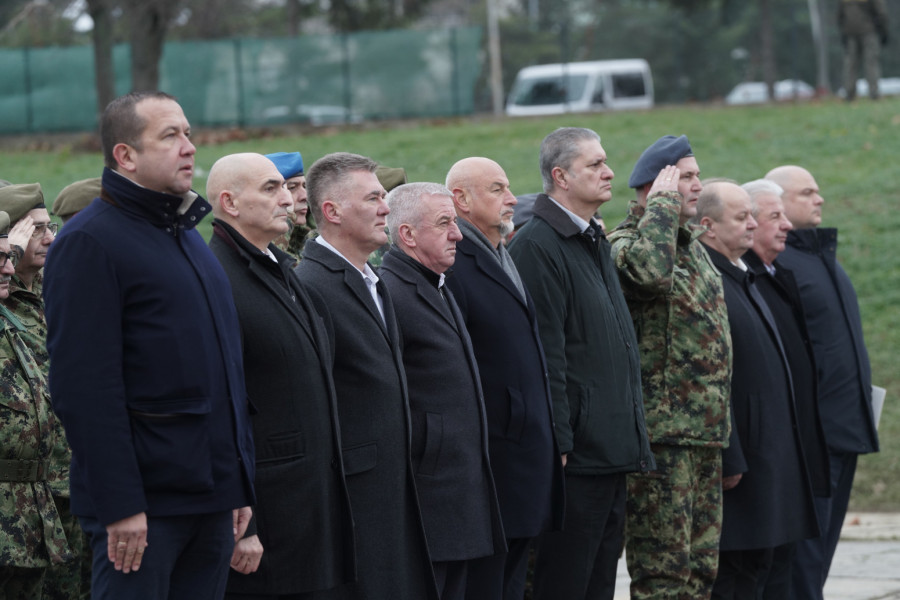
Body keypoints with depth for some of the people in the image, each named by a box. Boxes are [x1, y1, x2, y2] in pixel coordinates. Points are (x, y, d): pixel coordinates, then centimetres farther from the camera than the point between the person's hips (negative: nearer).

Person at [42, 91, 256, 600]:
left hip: (213, 497, 8)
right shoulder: (90, 242, -10)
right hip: (146, 504, -8)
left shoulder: (189, 235, 18)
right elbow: (85, 386, -17)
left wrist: (241, 483, 17)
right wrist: (119, 504, -21)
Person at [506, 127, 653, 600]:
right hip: (577, 454, -10)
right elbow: (546, 356, -18)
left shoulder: (596, 241, 18)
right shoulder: (537, 246, -13)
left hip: (613, 450, 10)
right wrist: (558, 444, -20)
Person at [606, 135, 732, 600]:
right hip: (661, 433, -9)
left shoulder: (691, 246, 19)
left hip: (705, 434, 9)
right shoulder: (624, 244, -10)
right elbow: (652, 270, -36)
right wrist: (663, 203, -20)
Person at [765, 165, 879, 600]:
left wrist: (865, 405, 22)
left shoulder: (824, 254, 18)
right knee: (803, 551, -7)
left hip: (846, 429, 9)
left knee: (824, 540, 12)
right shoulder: (773, 262, -13)